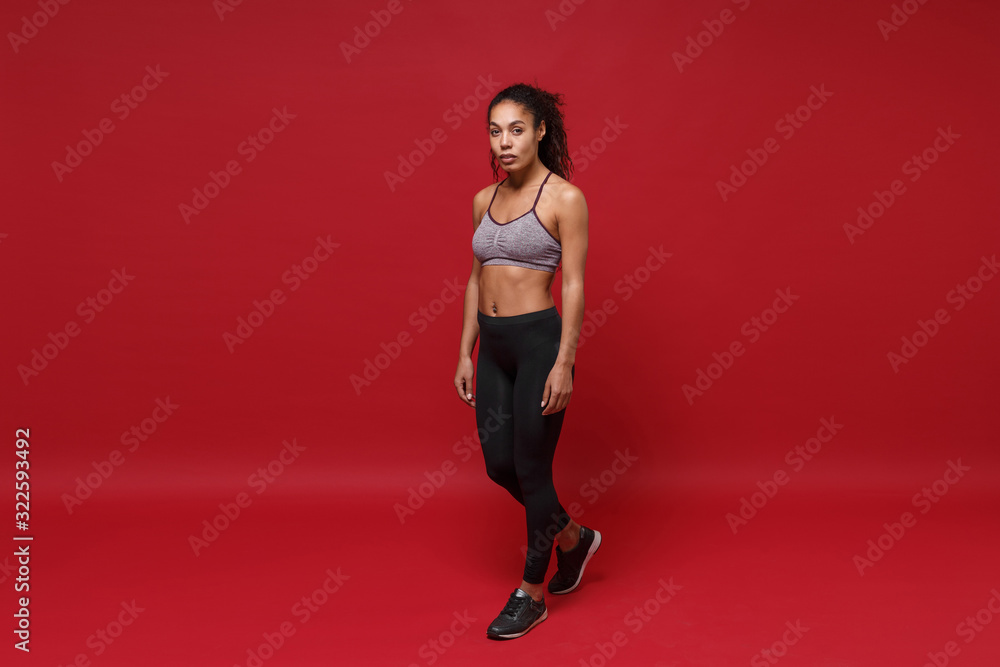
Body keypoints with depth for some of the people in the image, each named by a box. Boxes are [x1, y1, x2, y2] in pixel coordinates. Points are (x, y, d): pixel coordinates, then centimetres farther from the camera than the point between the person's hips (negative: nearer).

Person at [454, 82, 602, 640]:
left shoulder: (564, 198, -8)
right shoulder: (484, 200, 10)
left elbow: (574, 285, -12)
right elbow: (477, 280, 14)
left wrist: (564, 363, -16)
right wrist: (466, 354, 11)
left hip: (539, 341, -7)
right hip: (493, 345, 7)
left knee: (531, 469, 3)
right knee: (499, 464, 12)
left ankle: (531, 594, 22)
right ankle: (574, 537, 39)